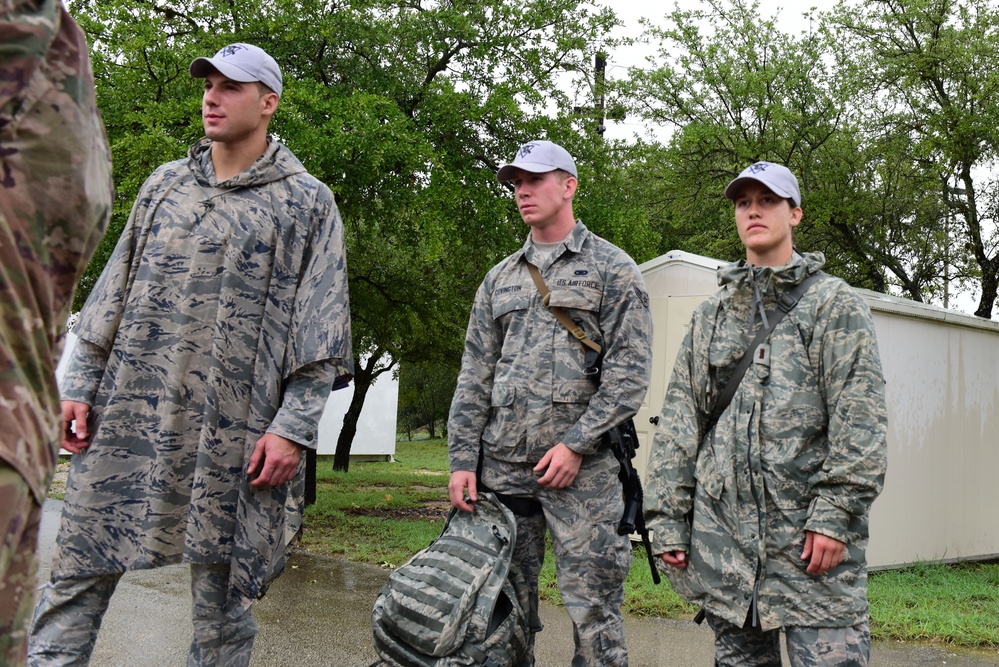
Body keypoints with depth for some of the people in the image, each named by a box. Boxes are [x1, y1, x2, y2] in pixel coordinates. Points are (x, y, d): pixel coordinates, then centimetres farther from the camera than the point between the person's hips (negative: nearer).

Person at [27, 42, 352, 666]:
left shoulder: (307, 202, 3)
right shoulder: (165, 183, 15)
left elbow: (319, 333, -2)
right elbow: (114, 292, 16)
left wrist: (293, 427, -11)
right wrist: (79, 385, 9)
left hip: (233, 427, -3)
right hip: (129, 412, 4)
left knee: (222, 583, 4)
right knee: (79, 567, 4)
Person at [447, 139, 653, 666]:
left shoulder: (612, 268, 3)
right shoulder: (499, 278, 17)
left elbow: (631, 369, -5)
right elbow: (475, 376, 14)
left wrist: (575, 444, -13)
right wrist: (462, 459, 4)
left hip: (581, 467, -5)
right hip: (502, 466, 5)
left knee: (592, 609, -4)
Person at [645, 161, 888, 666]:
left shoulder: (835, 305, 3)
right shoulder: (710, 316, 16)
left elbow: (859, 420, -6)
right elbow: (678, 422, 12)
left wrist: (835, 514, -15)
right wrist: (667, 519, 4)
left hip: (810, 535, -4)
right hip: (722, 530, 4)